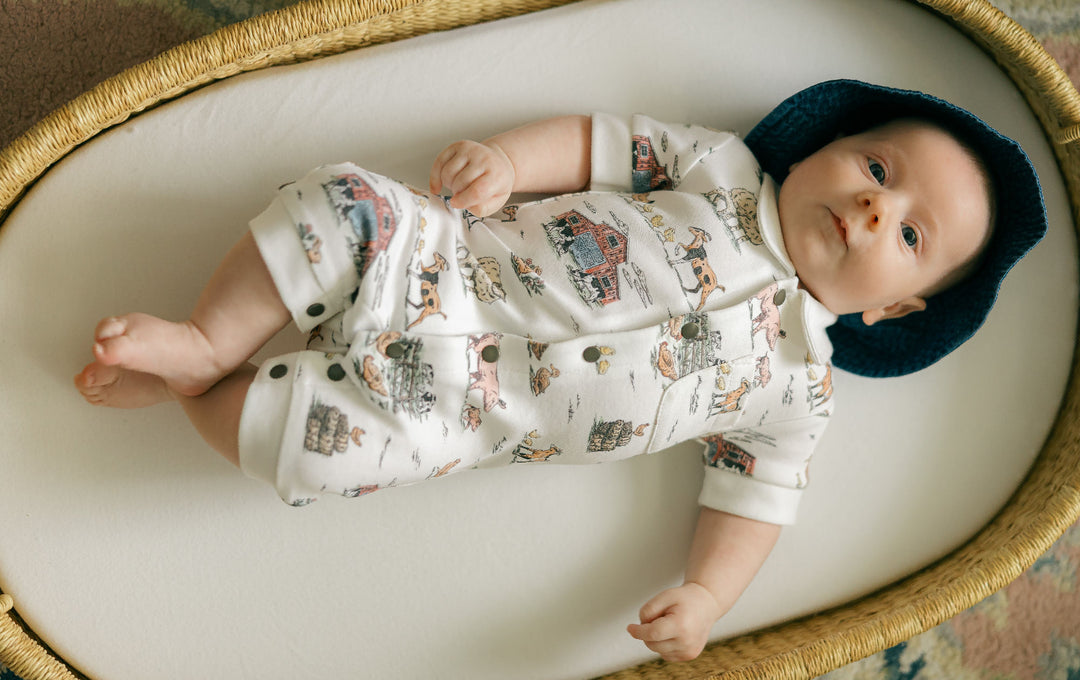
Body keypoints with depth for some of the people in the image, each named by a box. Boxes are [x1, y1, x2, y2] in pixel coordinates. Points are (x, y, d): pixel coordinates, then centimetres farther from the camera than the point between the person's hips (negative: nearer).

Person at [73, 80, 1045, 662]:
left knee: (340, 437, -24)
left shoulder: (799, 382, -1)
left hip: (480, 398, -2)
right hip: (459, 262, 2)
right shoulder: (725, 171, 2)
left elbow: (757, 486, 1)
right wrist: (505, 159, -11)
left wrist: (708, 595, -14)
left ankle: (189, 389, 4)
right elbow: (602, 144, 5)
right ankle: (207, 343, -1)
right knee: (348, 202, -20)